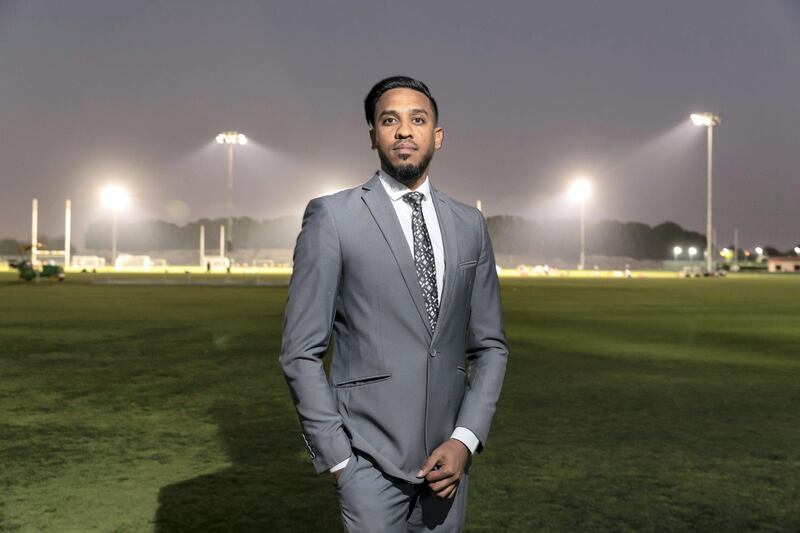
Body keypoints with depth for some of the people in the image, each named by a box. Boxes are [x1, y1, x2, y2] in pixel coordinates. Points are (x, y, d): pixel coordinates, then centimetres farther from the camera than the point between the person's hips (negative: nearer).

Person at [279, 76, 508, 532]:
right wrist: (338, 459, -8)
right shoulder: (332, 217, -6)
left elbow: (490, 345, 9)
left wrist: (465, 441, -3)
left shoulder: (469, 224, 7)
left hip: (447, 458, 4)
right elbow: (301, 353, -6)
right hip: (371, 458, -4)